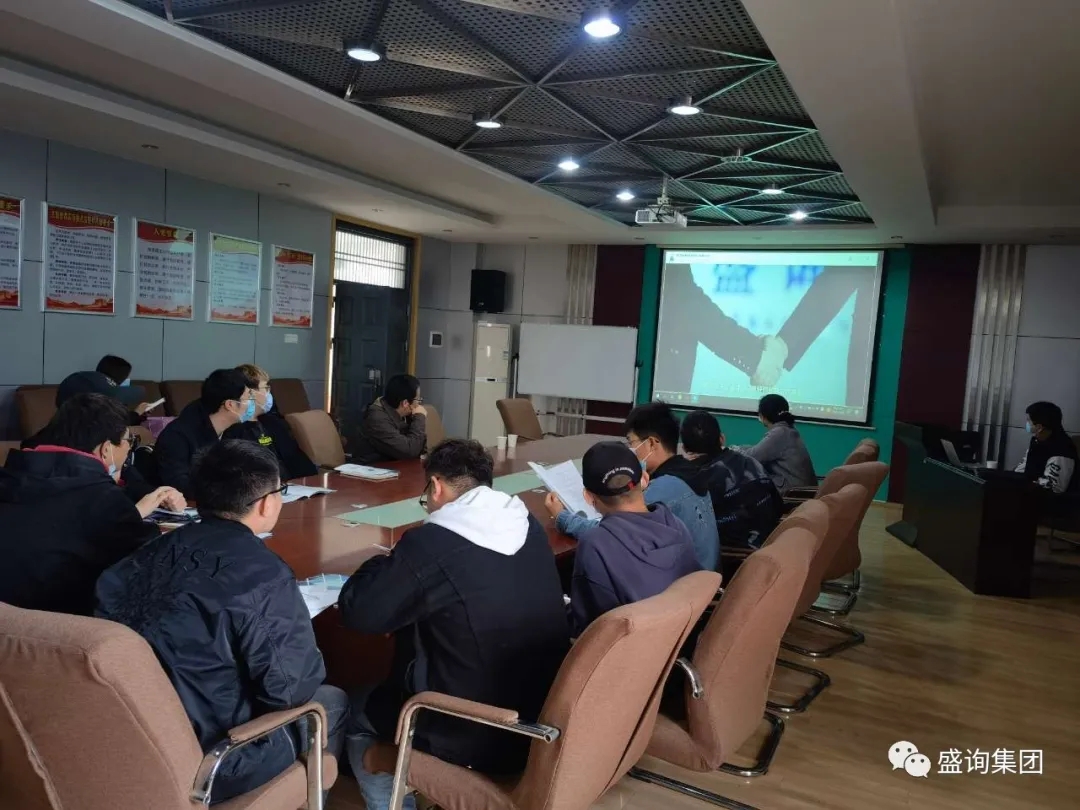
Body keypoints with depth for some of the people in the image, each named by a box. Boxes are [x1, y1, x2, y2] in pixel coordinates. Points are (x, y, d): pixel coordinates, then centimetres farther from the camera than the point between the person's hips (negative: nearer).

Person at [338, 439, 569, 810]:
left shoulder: (430, 544, -21)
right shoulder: (530, 528, -1)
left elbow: (357, 612, -10)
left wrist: (392, 564, 7)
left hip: (477, 739, -6)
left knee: (359, 710, 22)